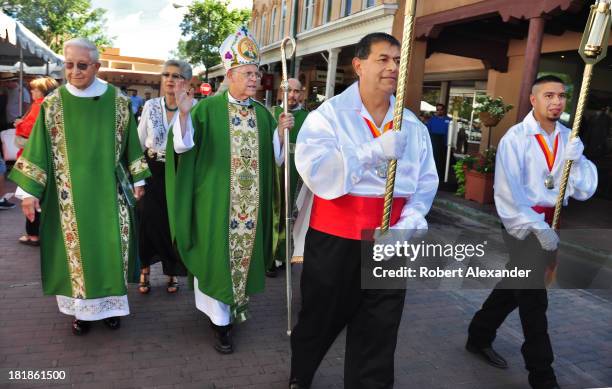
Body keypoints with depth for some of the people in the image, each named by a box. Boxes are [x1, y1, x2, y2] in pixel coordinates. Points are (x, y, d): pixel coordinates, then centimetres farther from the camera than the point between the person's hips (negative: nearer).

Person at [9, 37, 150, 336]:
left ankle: (110, 302, 24)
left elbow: (130, 144, 6)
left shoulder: (118, 101, -2)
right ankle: (81, 308, 23)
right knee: (76, 247, 7)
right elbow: (38, 149, 0)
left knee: (110, 246, 6)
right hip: (70, 193, 0)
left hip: (109, 191, 0)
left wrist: (138, 179, 6)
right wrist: (29, 190, -2)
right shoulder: (53, 103, -2)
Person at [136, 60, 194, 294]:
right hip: (152, 172, 2)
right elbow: (139, 142, 7)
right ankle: (145, 270, 24)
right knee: (149, 220, 1)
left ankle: (173, 272, 26)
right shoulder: (150, 106, 3)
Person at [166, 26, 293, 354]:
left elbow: (274, 157, 8)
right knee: (218, 255, 4)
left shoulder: (263, 113, 7)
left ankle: (237, 305, 37)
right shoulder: (209, 108, -6)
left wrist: (282, 132, -9)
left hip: (251, 203, 4)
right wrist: (184, 113, -30)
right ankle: (220, 320, 19)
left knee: (245, 253, 14)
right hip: (217, 201, -4)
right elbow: (182, 145, -13)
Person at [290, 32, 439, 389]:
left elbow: (426, 181, 4)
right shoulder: (329, 115, -7)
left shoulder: (413, 125, 6)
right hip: (335, 238, -2)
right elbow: (315, 171, -22)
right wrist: (375, 151, -30)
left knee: (379, 331, 12)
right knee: (321, 319, 17)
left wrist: (411, 219, -15)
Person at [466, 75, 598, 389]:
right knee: (533, 297, 1)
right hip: (523, 224, -6)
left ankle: (479, 337, 38)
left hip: (550, 221, 6)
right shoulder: (516, 137, -13)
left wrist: (575, 160, -16)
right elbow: (508, 190, -17)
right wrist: (536, 227, -20)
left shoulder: (568, 138, 3)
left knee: (515, 285, 18)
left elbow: (583, 191, 2)